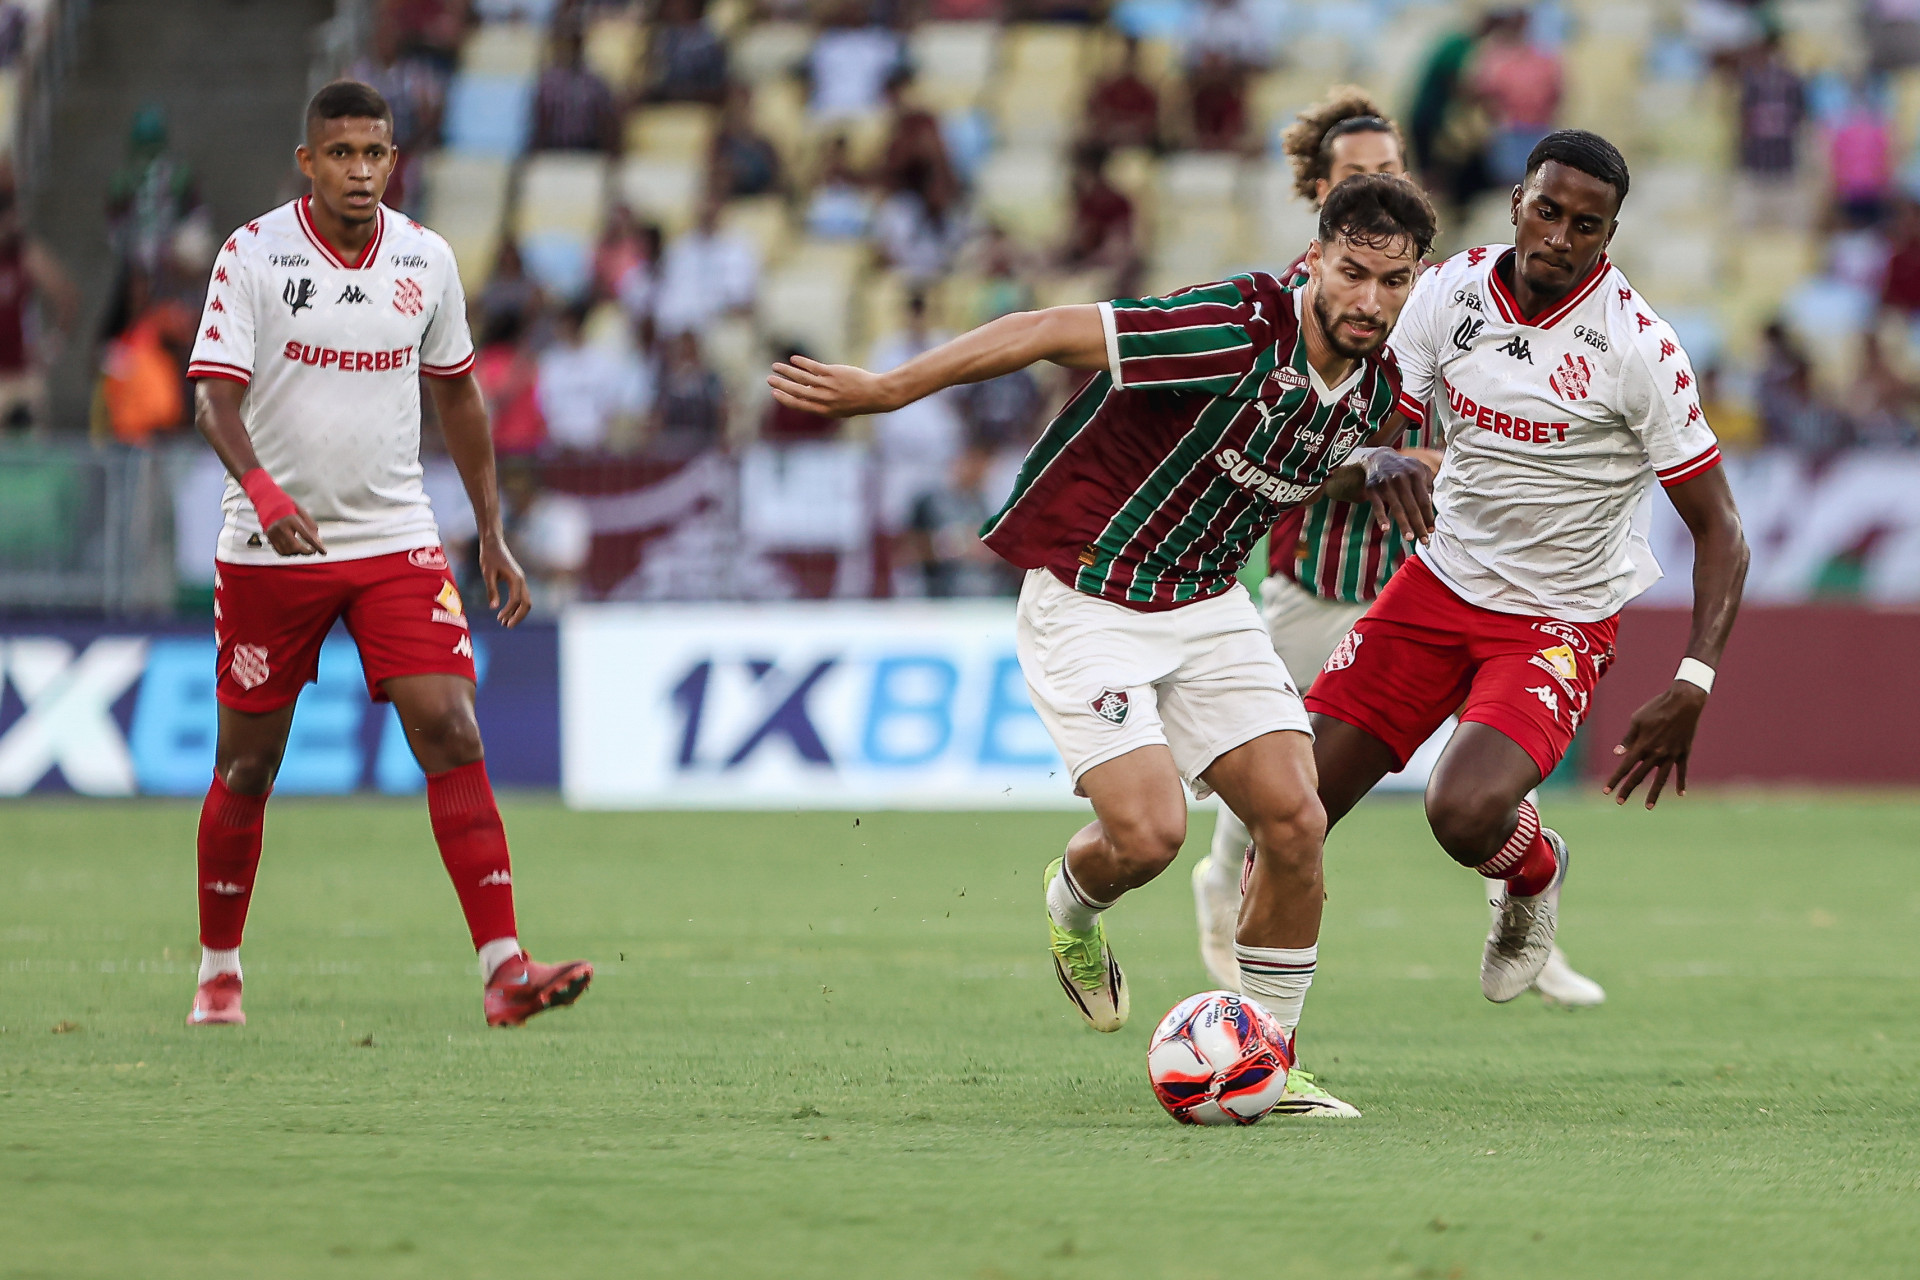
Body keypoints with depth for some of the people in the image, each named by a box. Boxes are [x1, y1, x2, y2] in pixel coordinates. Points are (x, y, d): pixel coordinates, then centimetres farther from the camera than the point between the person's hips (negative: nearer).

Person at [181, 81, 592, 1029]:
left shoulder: (425, 260, 4)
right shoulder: (252, 255, -8)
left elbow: (456, 393, 16)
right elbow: (213, 392, -15)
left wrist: (492, 533, 15)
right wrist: (260, 486, -33)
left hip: (397, 542, 2)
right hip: (268, 550, -2)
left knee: (452, 736, -12)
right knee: (247, 766, 6)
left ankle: (504, 970, -18)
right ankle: (217, 974, 24)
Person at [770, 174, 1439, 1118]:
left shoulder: (1374, 384, -1)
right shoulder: (1235, 330, -26)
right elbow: (1047, 333, -23)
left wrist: (1366, 465, 1)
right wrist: (883, 389, -22)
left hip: (1208, 606, 7)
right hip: (1088, 604, -7)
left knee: (1294, 819, -7)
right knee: (1149, 834, -19)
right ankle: (1072, 904, 19)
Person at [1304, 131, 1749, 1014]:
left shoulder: (1638, 346, -16)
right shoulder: (1449, 290, -5)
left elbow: (1718, 528, -11)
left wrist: (1693, 686, -21)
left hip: (1559, 623, -4)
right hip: (1441, 581, 4)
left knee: (1464, 813, -28)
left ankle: (1535, 874, 9)